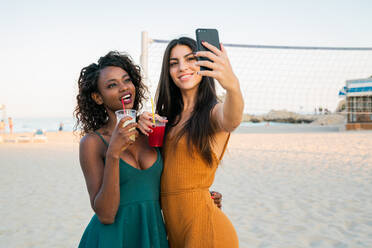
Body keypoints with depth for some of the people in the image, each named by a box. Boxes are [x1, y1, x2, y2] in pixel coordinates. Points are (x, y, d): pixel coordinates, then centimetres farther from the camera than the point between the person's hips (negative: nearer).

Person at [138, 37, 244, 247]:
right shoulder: (170, 115, 9)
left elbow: (232, 120, -33)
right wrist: (146, 126, -7)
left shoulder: (213, 112, -11)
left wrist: (232, 85, -54)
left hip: (204, 225, -6)